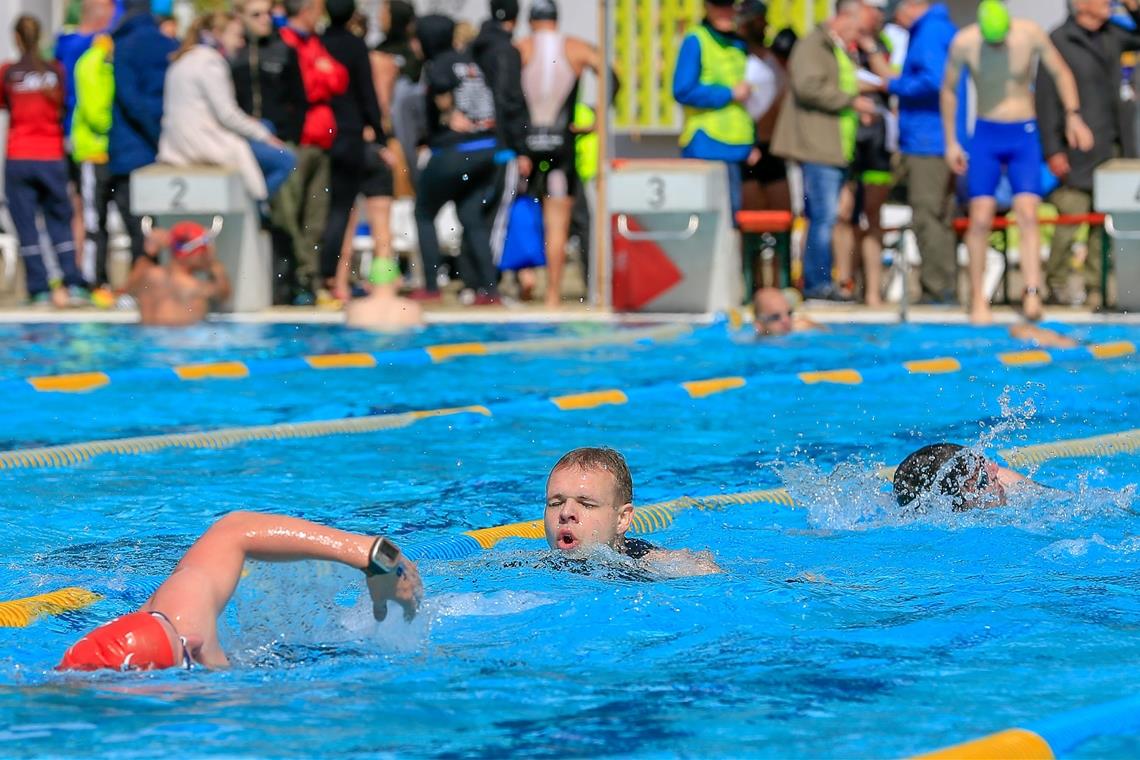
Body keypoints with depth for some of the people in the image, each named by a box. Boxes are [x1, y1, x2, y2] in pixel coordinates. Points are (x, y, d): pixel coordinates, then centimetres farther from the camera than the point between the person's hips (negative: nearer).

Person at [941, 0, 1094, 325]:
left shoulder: (1031, 34, -11)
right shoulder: (964, 42, -9)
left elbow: (1061, 72, 2)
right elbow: (949, 89, 4)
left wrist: (1073, 115, -10)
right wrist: (951, 142, 5)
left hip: (1024, 136, 0)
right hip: (985, 136, 0)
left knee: (1027, 213, -14)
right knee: (980, 218, -7)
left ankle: (1032, 295, -22)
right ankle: (978, 299, 0)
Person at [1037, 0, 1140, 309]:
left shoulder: (1111, 35, 11)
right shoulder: (1059, 41, -7)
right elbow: (1046, 98, -9)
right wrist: (1053, 150, -13)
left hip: (1114, 147, 6)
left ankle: (1095, 287, 12)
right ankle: (1056, 284, 7)